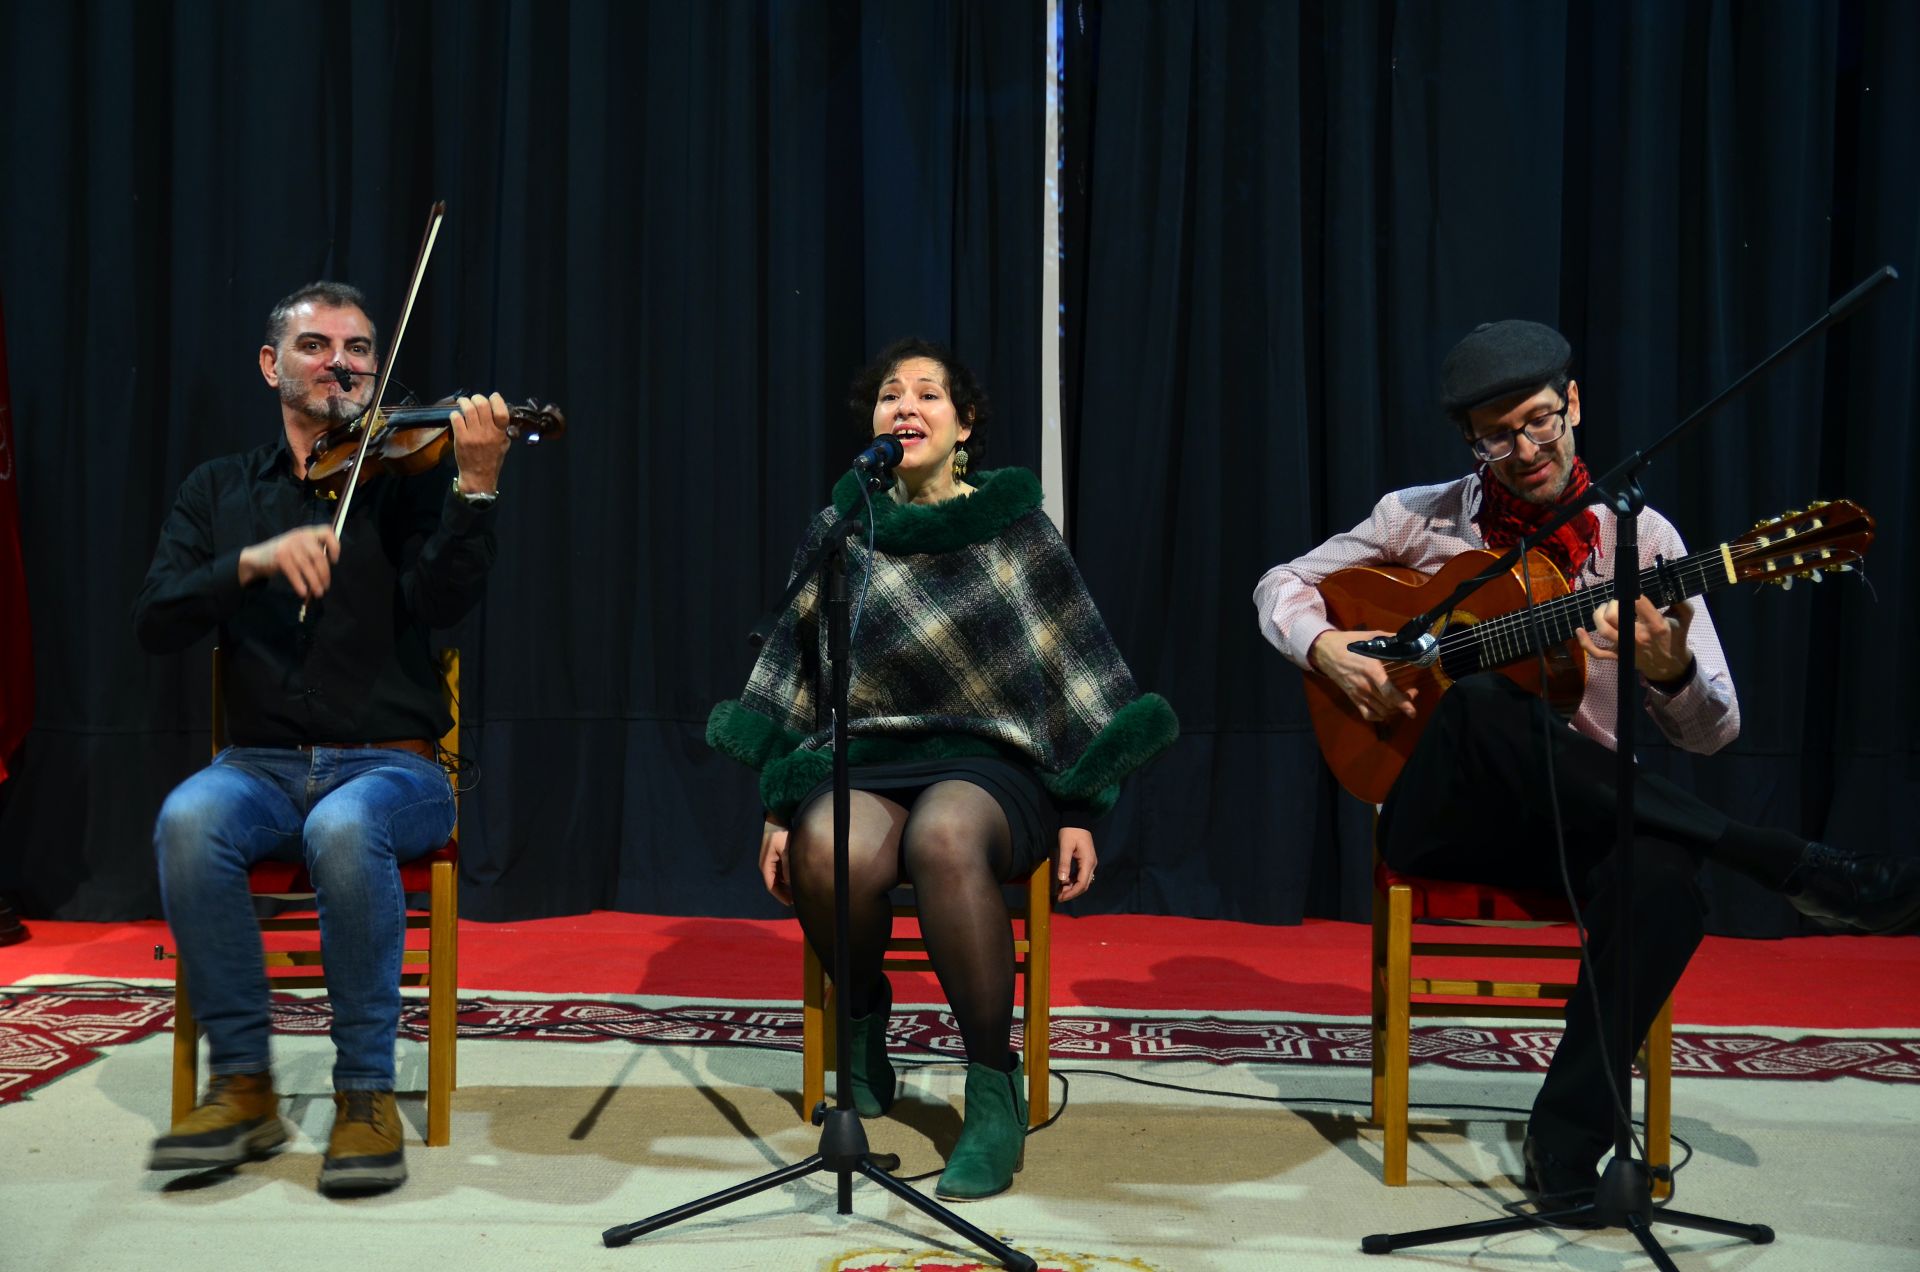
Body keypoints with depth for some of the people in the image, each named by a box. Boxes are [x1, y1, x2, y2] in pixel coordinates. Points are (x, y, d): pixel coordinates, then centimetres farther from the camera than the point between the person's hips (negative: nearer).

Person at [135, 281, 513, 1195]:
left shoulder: (406, 476, 5)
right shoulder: (218, 491, 14)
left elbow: (441, 601, -13)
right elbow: (157, 623, 0)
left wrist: (475, 484, -29)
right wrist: (255, 560, -18)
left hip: (389, 765, -2)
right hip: (260, 765, 3)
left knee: (345, 830, -35)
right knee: (190, 819, -30)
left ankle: (367, 1090, -20)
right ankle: (242, 1083, -15)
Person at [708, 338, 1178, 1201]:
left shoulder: (1011, 523, 6)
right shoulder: (843, 529, 12)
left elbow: (1075, 666, 8)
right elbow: (795, 670, 14)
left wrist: (1081, 810, 2)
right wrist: (779, 806, 6)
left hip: (990, 760, -2)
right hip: (865, 757, 2)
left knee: (944, 834, -38)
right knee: (833, 853, -34)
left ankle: (996, 1092, -20)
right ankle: (862, 1018, 0)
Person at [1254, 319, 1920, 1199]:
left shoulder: (1639, 536, 3)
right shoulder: (1420, 519, 3)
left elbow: (1712, 732, 1)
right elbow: (1282, 584, 10)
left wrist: (1668, 673, -23)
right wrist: (1327, 648, -12)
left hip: (1583, 820, 1)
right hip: (1442, 814, 0)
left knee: (1663, 873, -36)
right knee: (1482, 705, -36)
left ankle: (1564, 1147, -23)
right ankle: (1798, 870, -29)